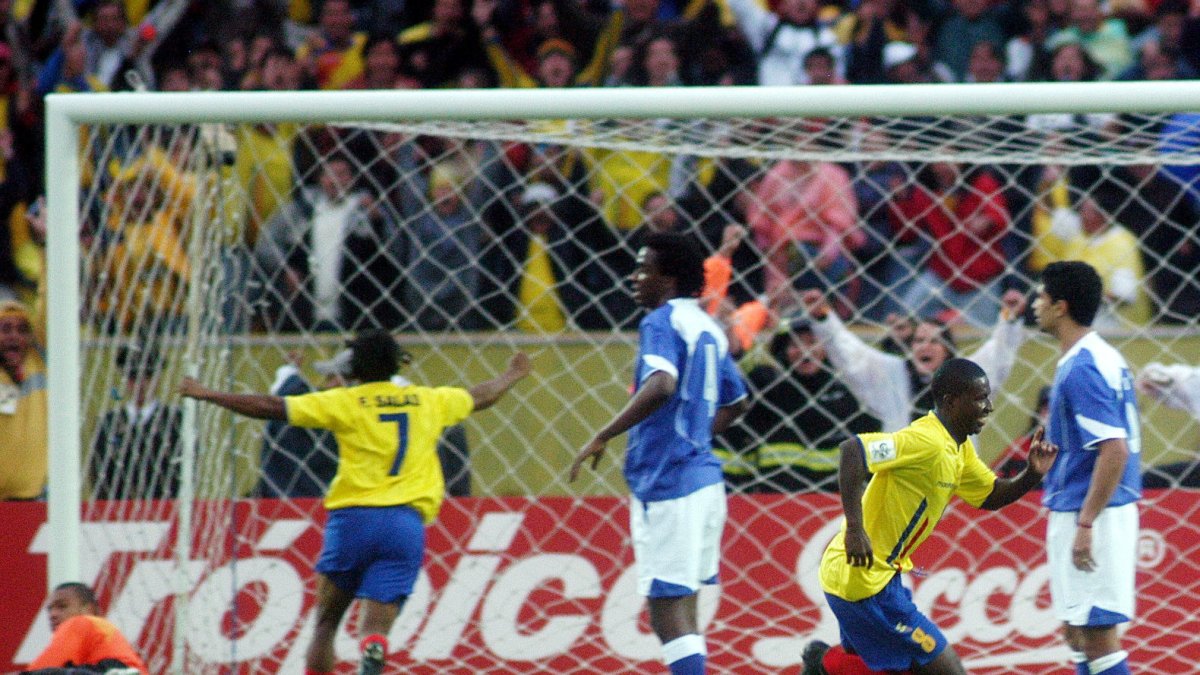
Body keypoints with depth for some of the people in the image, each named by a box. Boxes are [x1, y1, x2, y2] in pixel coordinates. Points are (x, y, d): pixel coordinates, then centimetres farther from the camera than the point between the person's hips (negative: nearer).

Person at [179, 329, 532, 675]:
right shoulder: (428, 401, 15)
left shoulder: (344, 402, 4)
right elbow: (481, 396, 33)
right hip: (407, 524, 2)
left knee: (326, 621, 13)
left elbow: (271, 407, 1)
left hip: (354, 518, -2)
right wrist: (512, 376, 55)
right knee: (375, 628, -7)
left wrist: (206, 394, 10)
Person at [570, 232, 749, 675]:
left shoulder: (662, 322, -11)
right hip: (703, 476, 9)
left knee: (668, 607, -10)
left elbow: (661, 385, -30)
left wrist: (603, 437, -27)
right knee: (681, 606, 14)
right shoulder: (707, 328, 17)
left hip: (668, 483, -9)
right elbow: (735, 402, 28)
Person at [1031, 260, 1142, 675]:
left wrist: (1085, 524, -24)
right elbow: (1115, 445, 21)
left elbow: (1115, 450, -25)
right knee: (1077, 631, 15)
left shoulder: (1081, 369, -18)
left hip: (1094, 514, -10)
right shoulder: (1104, 358, 12)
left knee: (1096, 632, -9)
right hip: (1077, 513, 10)